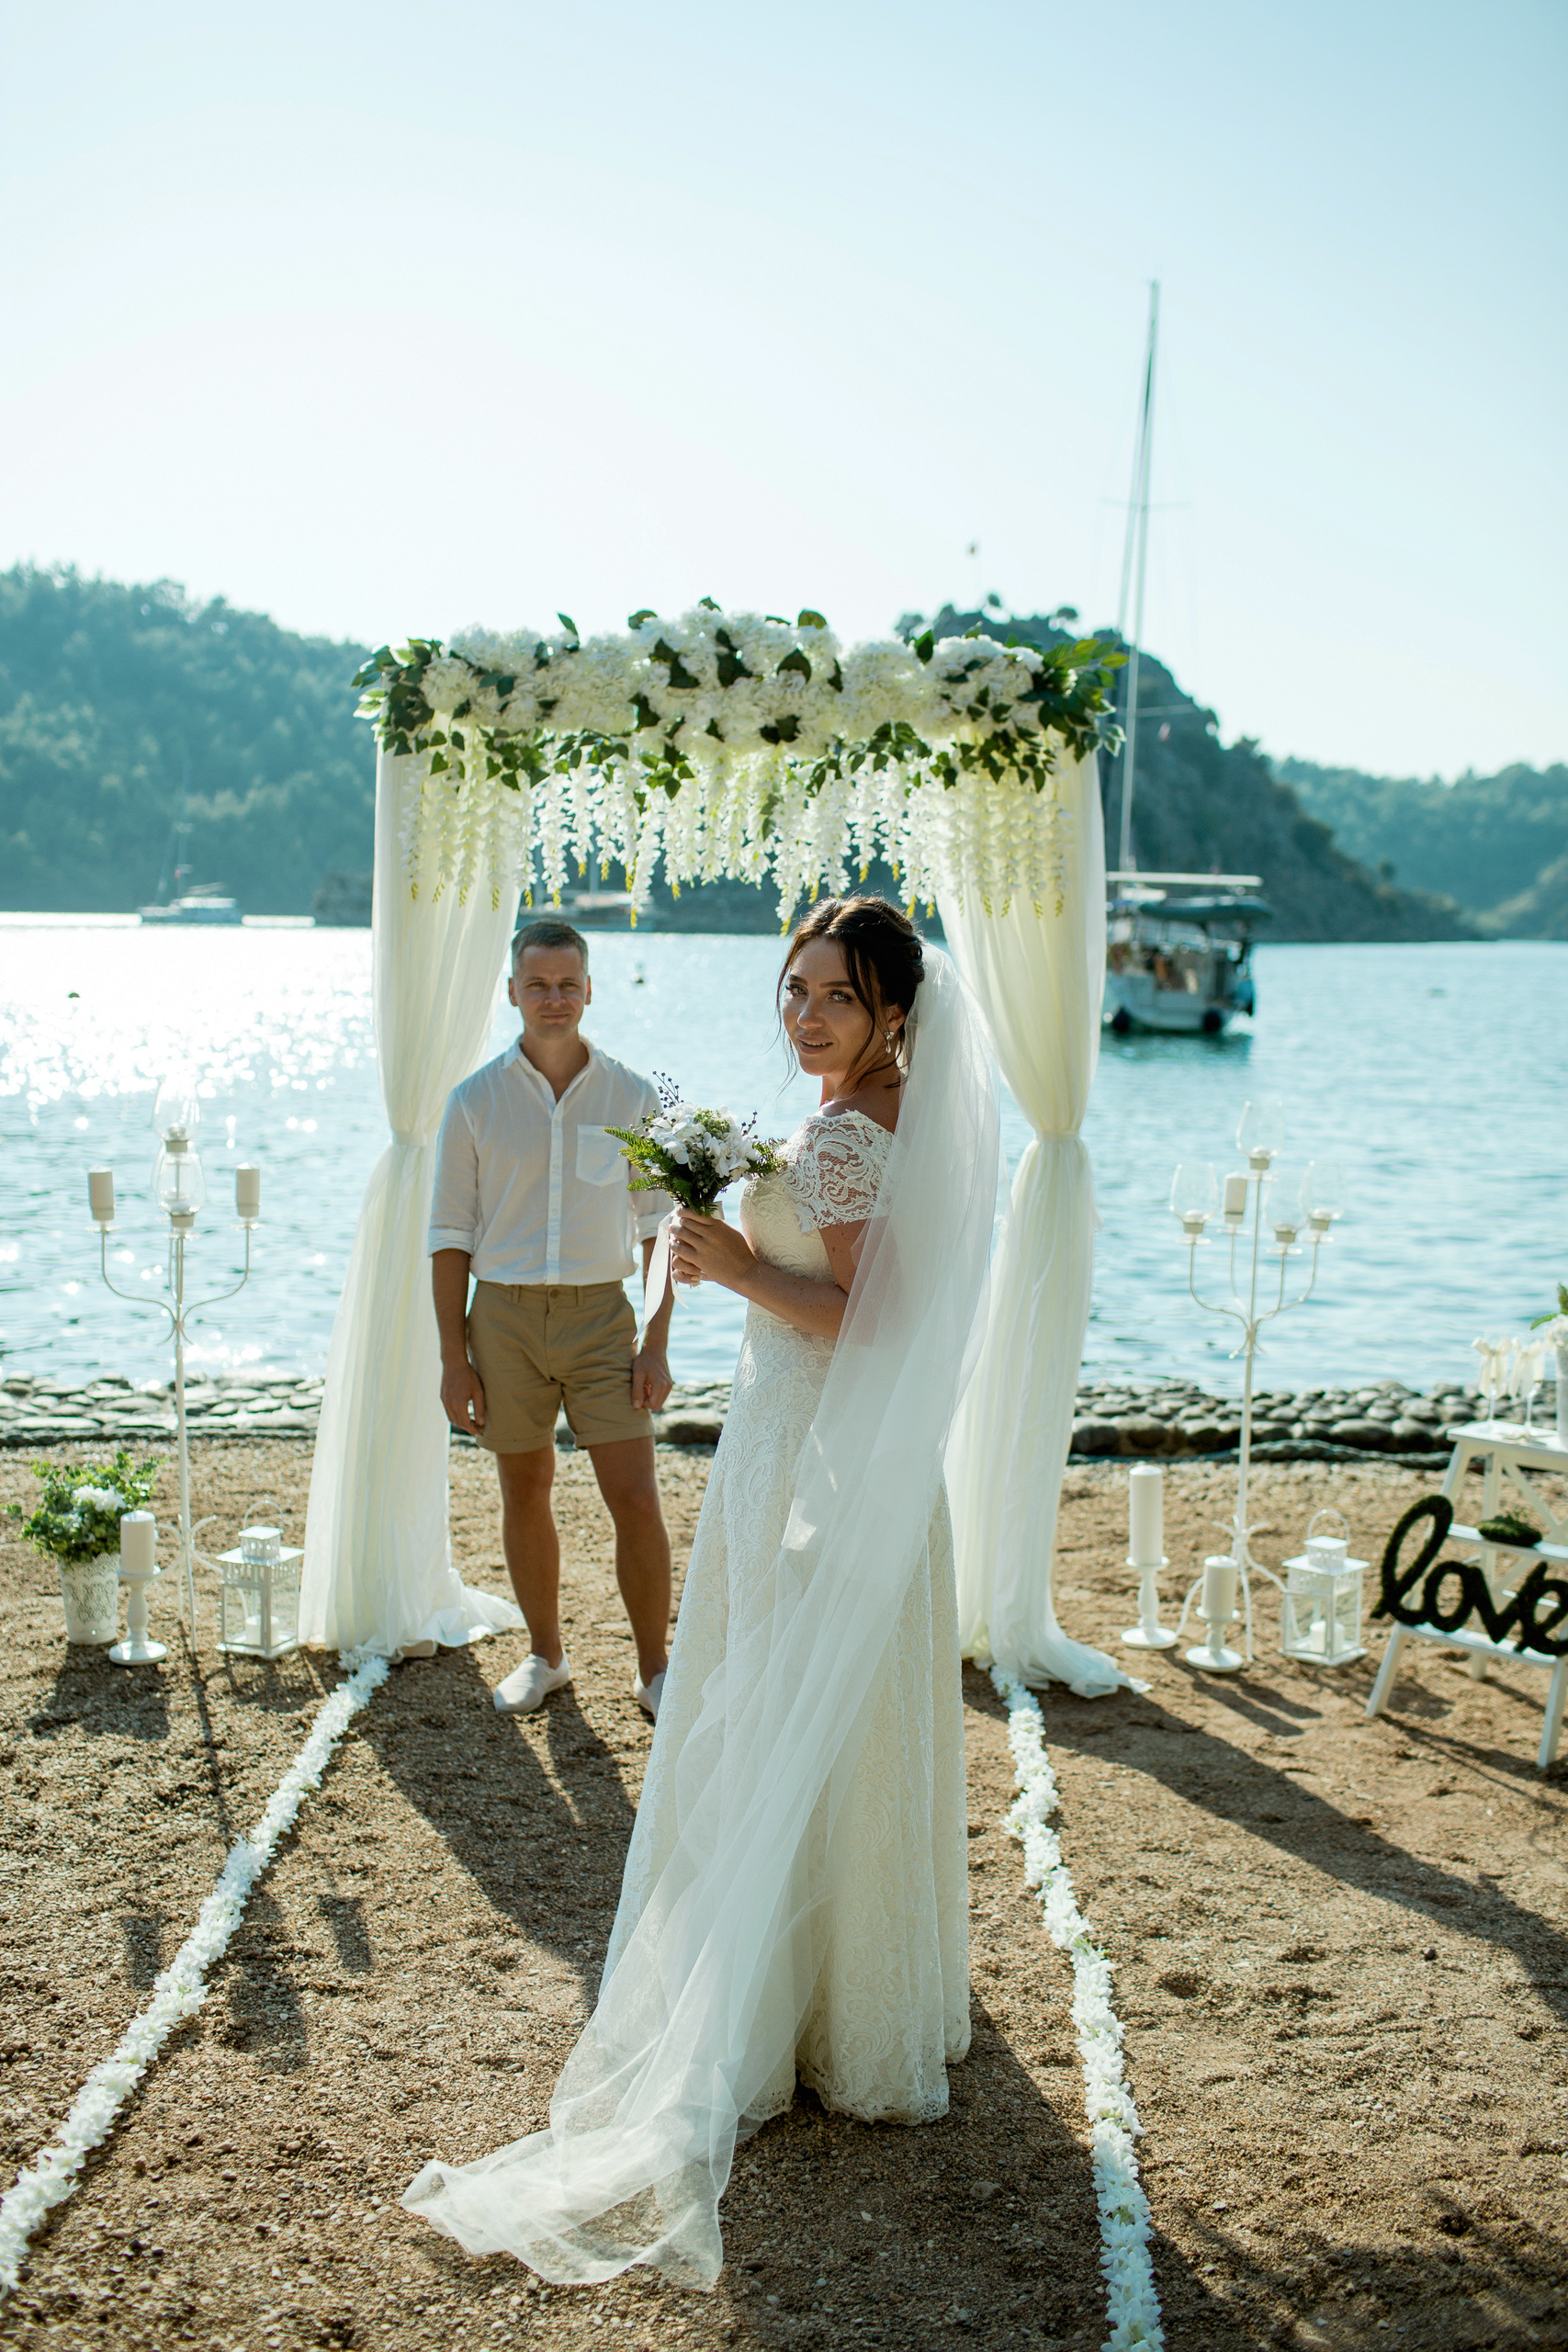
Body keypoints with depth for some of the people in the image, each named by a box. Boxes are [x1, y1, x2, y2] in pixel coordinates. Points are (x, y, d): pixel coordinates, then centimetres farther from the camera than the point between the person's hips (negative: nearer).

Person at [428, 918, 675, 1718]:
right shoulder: (475, 1101, 0)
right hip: (504, 1316, 1)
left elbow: (657, 1229, 3)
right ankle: (545, 1655, 29)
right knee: (524, 1495, 11)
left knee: (636, 1501, -5)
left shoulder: (633, 1097, 0)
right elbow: (450, 1234, 2)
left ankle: (654, 1670, 10)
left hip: (601, 1314, -1)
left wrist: (656, 1344, -4)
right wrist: (453, 1358, -3)